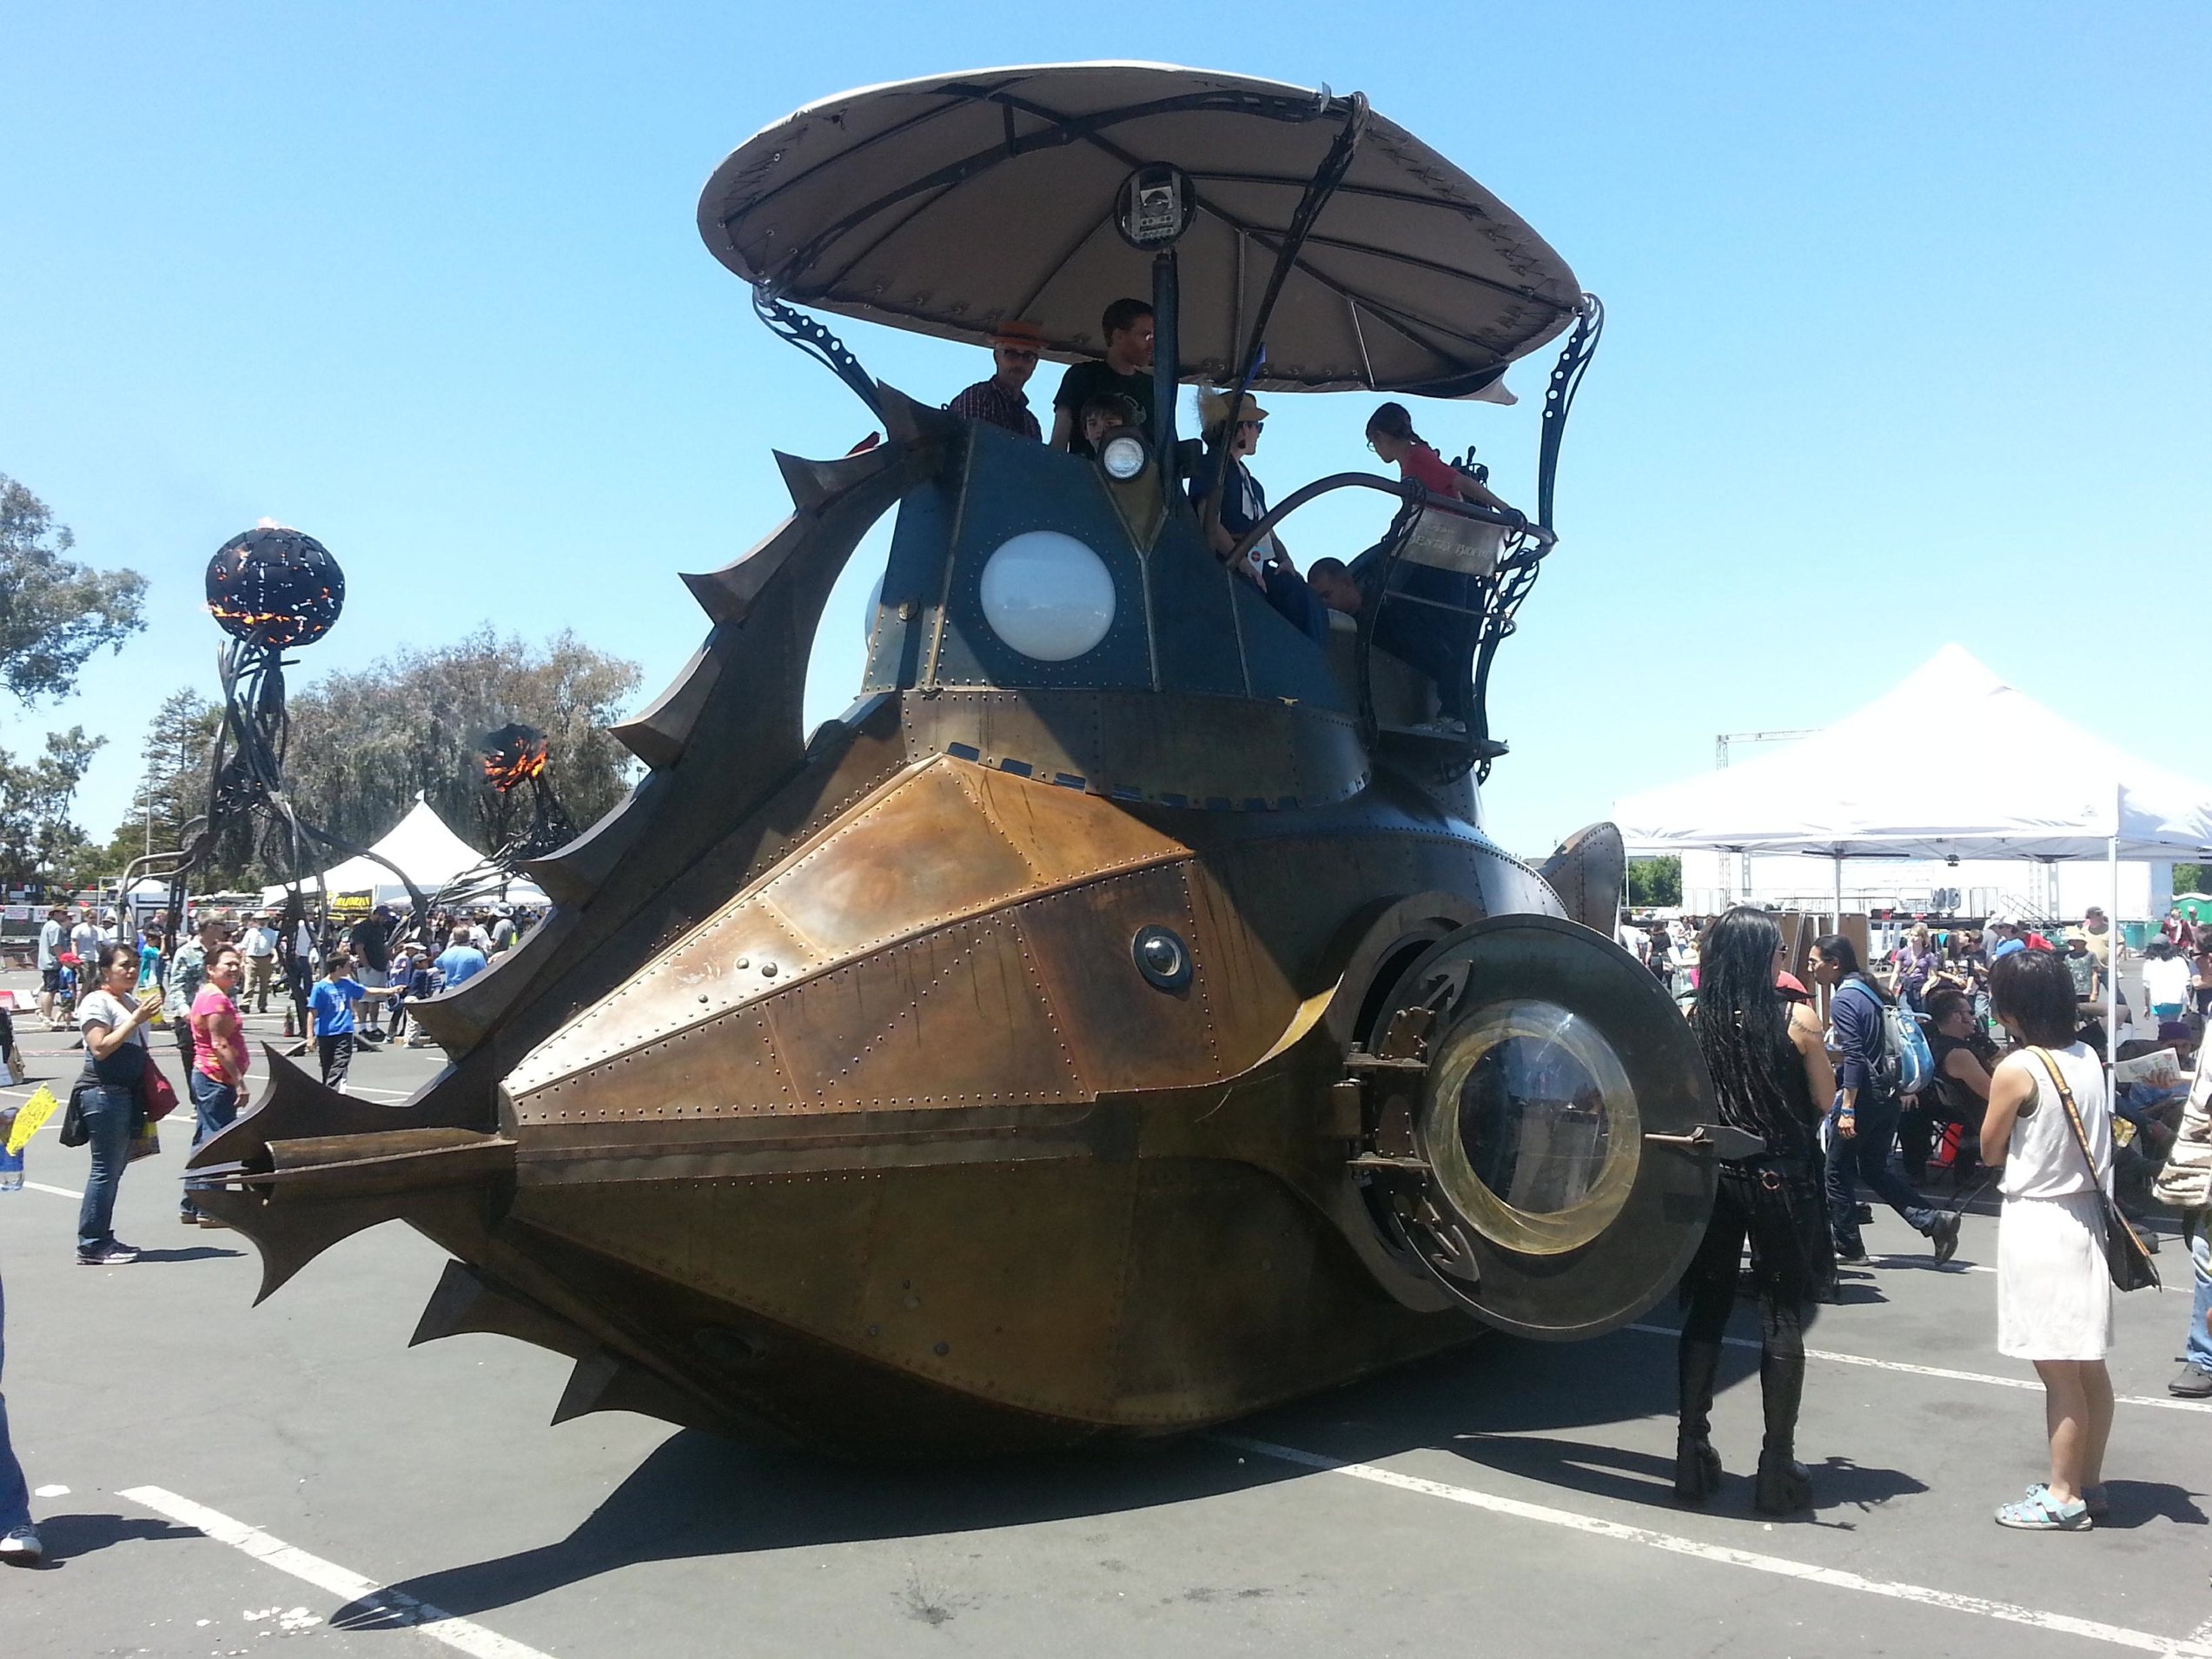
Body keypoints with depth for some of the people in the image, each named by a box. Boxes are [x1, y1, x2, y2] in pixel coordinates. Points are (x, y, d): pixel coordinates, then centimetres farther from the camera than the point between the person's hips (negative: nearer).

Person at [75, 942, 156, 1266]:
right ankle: (91, 1245, -2)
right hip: (103, 1093, -9)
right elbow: (100, 1048, -19)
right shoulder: (97, 1002, -8)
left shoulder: (129, 1003, 19)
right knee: (105, 1169, -7)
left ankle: (101, 1239, 17)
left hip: (127, 1093, 9)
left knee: (115, 1168, 11)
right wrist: (135, 1020, -21)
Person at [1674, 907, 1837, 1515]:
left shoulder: (1692, 1020, -3)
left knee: (1705, 1310, 11)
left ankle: (1692, 1455, 16)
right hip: (1781, 1179, -2)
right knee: (1781, 1317, 6)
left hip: (1711, 1177, 2)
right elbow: (1825, 1099, 0)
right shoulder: (1797, 1019, -10)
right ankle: (1777, 1466, 10)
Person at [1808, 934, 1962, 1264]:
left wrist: (1847, 1109, -24)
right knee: (1874, 1168, 17)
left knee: (1839, 1169, 6)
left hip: (1865, 1092, -9)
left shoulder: (1843, 999, -15)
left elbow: (1854, 1055, -22)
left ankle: (1847, 1245, 13)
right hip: (1889, 1092, 9)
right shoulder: (1870, 990, 12)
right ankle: (1933, 1221, 5)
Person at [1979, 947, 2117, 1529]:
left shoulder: (2018, 1069, -17)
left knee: (2058, 1371, 0)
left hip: (2036, 1221, -8)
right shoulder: (2088, 1059, 3)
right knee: (2088, 1366, 15)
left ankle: (2063, 1498, 8)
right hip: (2085, 1214, 8)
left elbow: (1991, 1151, -5)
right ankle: (2088, 1482, 27)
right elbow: (2099, 1136, 14)